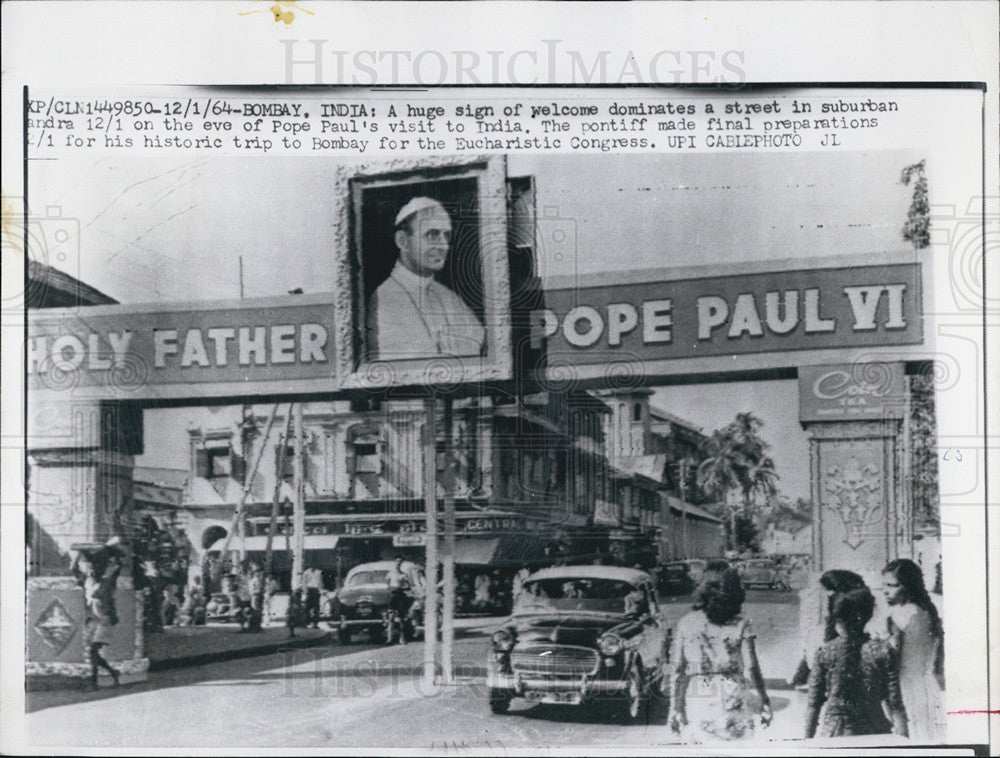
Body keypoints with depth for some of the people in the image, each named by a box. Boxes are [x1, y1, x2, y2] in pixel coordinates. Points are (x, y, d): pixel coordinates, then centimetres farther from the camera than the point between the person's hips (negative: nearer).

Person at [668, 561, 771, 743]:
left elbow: (677, 670, -1)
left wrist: (674, 707, 2)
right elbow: (751, 669, -3)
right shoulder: (740, 625, -2)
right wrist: (764, 702, 7)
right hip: (732, 699, 0)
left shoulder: (685, 623, -1)